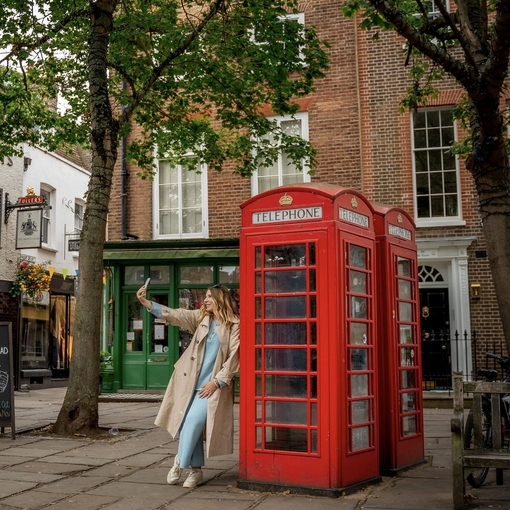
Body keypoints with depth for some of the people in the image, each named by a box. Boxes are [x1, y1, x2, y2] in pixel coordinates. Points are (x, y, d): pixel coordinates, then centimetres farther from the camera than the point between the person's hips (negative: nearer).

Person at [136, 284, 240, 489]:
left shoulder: (234, 325, -5)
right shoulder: (200, 317, 7)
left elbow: (233, 357, -8)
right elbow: (172, 314, -1)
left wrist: (216, 382, -12)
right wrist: (144, 302, -12)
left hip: (213, 385, -4)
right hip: (192, 382, 4)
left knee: (193, 421, -16)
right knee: (192, 424, 6)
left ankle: (180, 462, 4)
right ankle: (195, 469, 20)